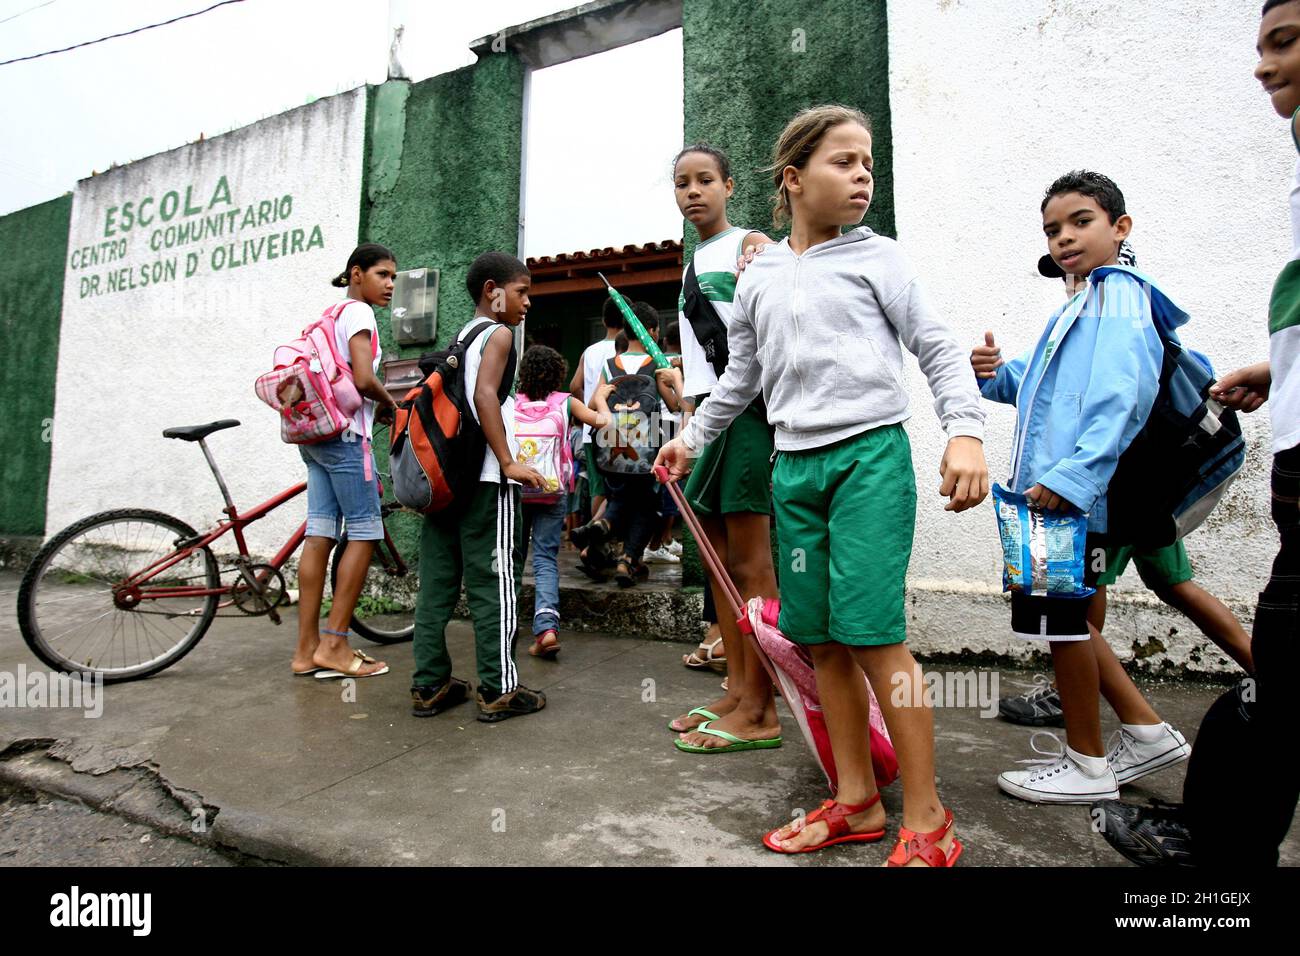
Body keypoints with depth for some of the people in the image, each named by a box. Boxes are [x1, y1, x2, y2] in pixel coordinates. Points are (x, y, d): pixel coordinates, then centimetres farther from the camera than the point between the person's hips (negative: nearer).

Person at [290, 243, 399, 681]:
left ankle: (307, 648, 10)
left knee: (320, 535, 6)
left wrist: (377, 405, 13)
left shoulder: (332, 314, 23)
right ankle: (334, 646, -1)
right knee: (364, 532, -4)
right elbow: (363, 379, -18)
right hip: (345, 434, -9)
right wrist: (390, 403, 0)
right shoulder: (359, 312, -6)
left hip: (317, 433, 9)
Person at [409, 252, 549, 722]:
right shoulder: (498, 333, -3)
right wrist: (509, 462, -21)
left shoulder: (459, 337, 21)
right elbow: (485, 395, -18)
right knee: (494, 582, -2)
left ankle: (429, 685, 17)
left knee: (437, 582, 9)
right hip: (485, 479, -8)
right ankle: (498, 690, 4)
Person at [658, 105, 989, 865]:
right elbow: (742, 379, 23)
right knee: (820, 640, 6)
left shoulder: (876, 257, 6)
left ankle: (926, 817, 8)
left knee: (872, 633, -10)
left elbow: (937, 347, 1)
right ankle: (857, 801, 22)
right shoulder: (759, 279, 15)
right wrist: (691, 438, 25)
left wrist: (966, 432, -13)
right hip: (795, 466, 4)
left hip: (871, 454, -4)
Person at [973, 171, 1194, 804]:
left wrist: (1072, 474, -29)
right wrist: (997, 374, 7)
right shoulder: (1079, 307, 22)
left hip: (1073, 491, -10)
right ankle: (1146, 730, 30)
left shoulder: (1119, 292, -7)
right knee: (1062, 618, 17)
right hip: (1049, 489, 10)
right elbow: (1045, 389, 27)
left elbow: (1120, 395, -21)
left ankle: (1086, 765, 18)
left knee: (1061, 618, 1)